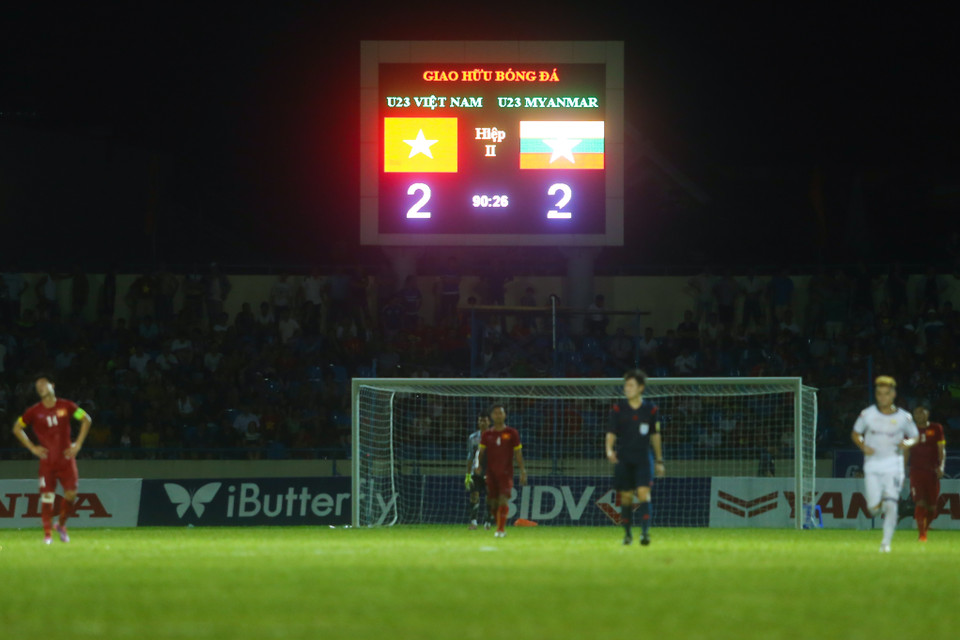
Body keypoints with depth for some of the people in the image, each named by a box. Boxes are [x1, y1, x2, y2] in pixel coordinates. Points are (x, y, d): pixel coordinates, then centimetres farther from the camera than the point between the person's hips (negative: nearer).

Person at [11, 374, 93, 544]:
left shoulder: (66, 406, 0)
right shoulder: (34, 412, -2)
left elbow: (86, 419, 11)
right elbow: (17, 428, 11)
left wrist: (78, 444, 3)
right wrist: (32, 447, 2)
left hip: (66, 458, 1)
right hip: (47, 461, -1)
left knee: (71, 495, -4)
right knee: (47, 497, -7)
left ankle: (61, 525, 21)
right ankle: (47, 534, 3)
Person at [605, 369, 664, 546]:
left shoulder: (650, 409, 3)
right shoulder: (618, 408, 1)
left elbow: (655, 435, 12)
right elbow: (611, 433, -1)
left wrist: (659, 460, 15)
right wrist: (609, 450, -21)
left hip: (643, 458, -1)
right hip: (624, 458, 1)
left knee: (643, 493, -15)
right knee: (625, 497, 5)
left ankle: (645, 531, -23)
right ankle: (627, 532, 20)